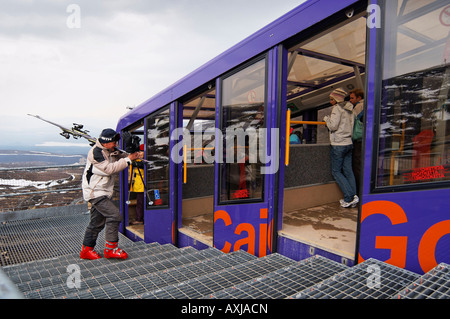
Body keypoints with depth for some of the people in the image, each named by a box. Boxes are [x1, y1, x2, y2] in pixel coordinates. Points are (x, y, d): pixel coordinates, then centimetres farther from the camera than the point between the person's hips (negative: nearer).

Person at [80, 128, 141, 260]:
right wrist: (128, 160, -20)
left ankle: (86, 250, 26)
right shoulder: (96, 152, -17)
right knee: (115, 215, -17)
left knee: (97, 222, 14)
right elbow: (109, 169, -23)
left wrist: (133, 154, -6)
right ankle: (111, 249, -7)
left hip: (103, 192, 9)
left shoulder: (112, 151, 10)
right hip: (95, 192, -9)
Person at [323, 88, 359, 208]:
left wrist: (326, 118, 2)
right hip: (349, 143, 8)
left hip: (339, 144, -8)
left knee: (336, 171, 0)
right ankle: (353, 196, 6)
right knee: (348, 170, 9)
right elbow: (350, 125, 16)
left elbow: (333, 126, -15)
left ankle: (349, 197, -4)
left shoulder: (337, 108, -9)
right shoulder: (349, 109, 16)